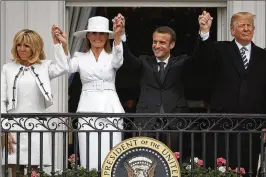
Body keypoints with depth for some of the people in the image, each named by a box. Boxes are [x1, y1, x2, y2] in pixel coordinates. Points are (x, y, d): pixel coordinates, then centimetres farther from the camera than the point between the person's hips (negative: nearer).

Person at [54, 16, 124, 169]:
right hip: (88, 110, 1)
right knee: (88, 156, -2)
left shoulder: (112, 57, 7)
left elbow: (118, 60, -18)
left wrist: (117, 36, -37)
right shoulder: (80, 57, 10)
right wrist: (65, 45, -27)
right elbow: (67, 68, -10)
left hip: (110, 109, -1)